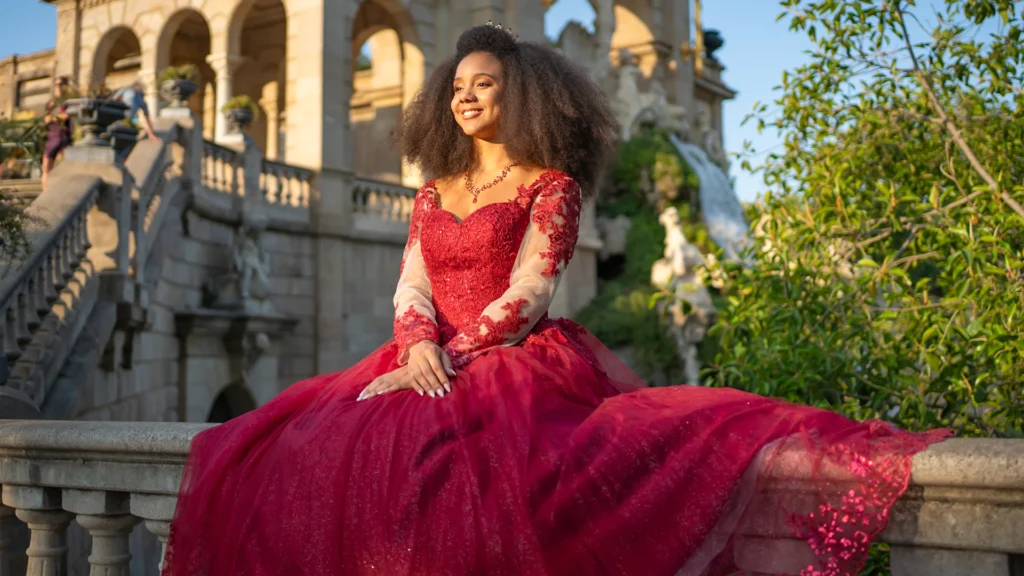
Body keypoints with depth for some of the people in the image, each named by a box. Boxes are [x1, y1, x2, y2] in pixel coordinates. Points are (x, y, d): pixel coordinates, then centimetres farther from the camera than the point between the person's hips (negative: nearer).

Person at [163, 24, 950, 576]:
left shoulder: (551, 185, 4)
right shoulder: (435, 192, 20)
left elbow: (527, 295, -7)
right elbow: (412, 285, 8)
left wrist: (450, 359, -18)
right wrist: (418, 347, -14)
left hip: (519, 364, -5)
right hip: (433, 366, 5)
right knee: (292, 451, -18)